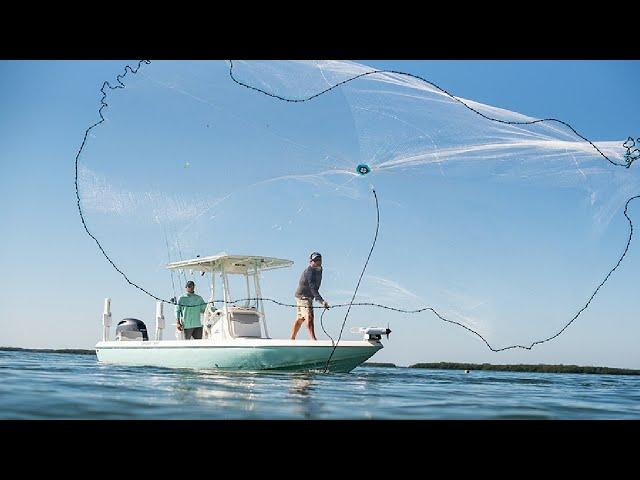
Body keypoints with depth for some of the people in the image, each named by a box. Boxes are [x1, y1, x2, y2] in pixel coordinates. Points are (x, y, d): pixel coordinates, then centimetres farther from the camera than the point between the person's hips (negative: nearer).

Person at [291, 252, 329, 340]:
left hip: (308, 297, 10)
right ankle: (313, 339, -26)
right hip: (303, 296, -10)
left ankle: (292, 339, 18)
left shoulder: (319, 270, 11)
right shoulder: (309, 271, -20)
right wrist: (321, 301, -36)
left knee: (300, 319, 12)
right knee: (309, 317, -18)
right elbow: (312, 287, -29)